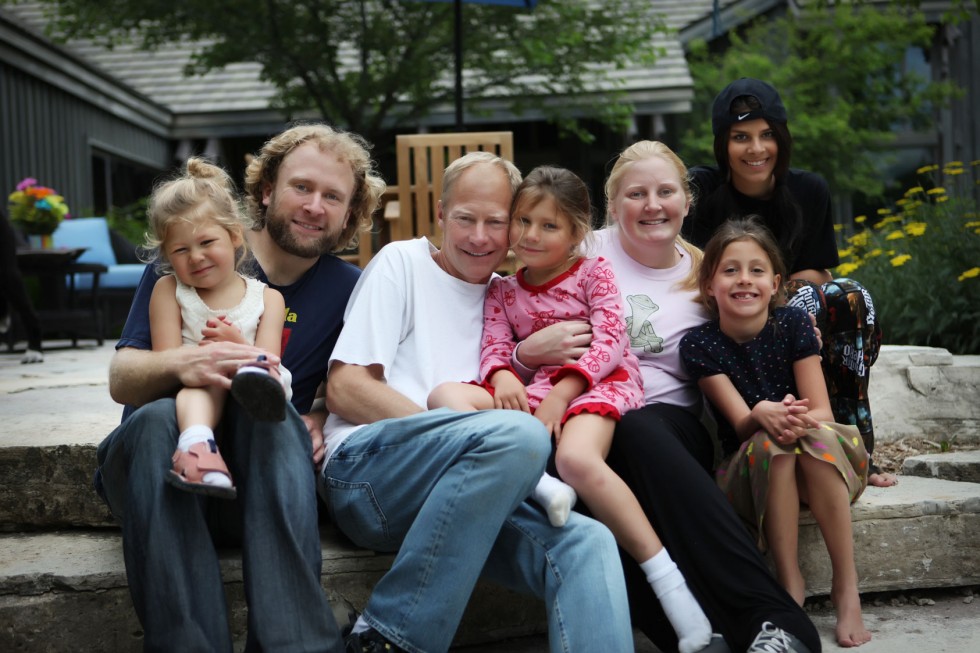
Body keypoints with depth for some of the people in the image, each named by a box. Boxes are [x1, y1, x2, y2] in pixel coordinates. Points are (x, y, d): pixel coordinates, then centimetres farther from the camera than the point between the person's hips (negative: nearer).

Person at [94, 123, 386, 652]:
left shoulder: (347, 288, 8)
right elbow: (121, 379, -5)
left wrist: (319, 418, -8)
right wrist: (179, 364, -29)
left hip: (258, 479, 1)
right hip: (159, 467, 0)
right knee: (158, 418, -35)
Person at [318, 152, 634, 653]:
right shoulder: (402, 262, 8)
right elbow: (343, 390, -3)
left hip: (457, 497, 4)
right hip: (365, 470, -4)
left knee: (586, 542, -25)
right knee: (519, 434, -33)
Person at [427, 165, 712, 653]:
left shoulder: (594, 274, 7)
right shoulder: (502, 292, 20)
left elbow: (609, 341, -5)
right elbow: (496, 345, 9)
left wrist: (560, 394, -18)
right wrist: (502, 376, -17)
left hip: (598, 384, -5)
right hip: (534, 391, 5)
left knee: (576, 458, -38)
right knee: (445, 396, -20)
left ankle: (668, 580, -32)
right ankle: (539, 486, -37)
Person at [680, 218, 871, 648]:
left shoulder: (793, 323, -7)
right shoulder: (699, 345, -8)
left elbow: (822, 412, -10)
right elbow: (741, 423, -14)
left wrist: (798, 419, -34)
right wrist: (763, 415, -38)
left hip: (821, 466, 1)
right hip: (750, 472, -1)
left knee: (817, 435, -32)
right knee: (770, 443, -33)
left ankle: (846, 587, -27)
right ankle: (790, 585, -27)